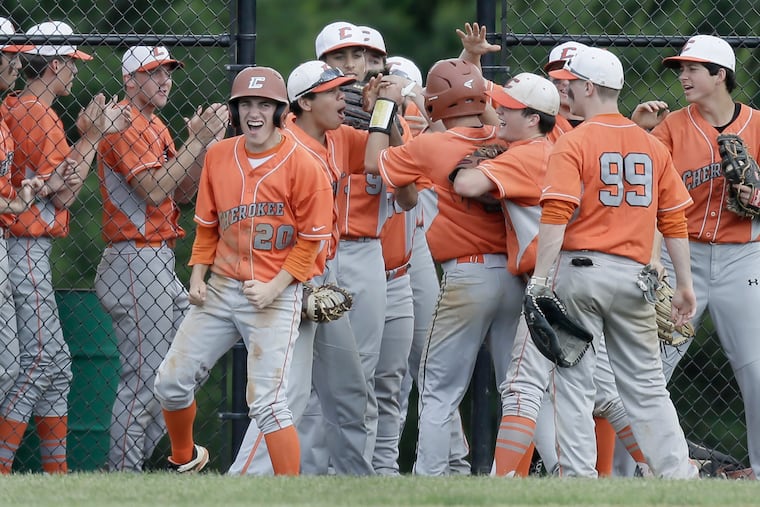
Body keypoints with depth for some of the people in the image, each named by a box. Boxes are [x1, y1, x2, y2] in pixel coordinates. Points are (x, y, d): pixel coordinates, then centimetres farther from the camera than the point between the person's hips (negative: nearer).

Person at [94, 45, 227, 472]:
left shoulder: (155, 127, 20)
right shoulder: (126, 124, -11)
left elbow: (183, 192, 16)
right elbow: (155, 190, -21)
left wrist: (206, 141, 3)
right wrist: (197, 141, -17)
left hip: (161, 266, 10)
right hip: (136, 263, -10)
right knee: (143, 381, -10)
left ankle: (132, 460, 15)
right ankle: (124, 475, -5)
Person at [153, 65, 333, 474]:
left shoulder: (302, 165, -10)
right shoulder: (218, 156, 6)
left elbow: (311, 239, -7)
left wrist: (274, 287, -15)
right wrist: (198, 275, 5)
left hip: (276, 296, -6)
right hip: (221, 288, 6)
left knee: (266, 401, -15)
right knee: (171, 381, 7)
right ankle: (184, 458, 35)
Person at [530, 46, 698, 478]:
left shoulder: (573, 144, -6)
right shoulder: (652, 146, 10)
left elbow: (556, 217, -16)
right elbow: (674, 221, 10)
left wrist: (540, 280, -17)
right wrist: (685, 284, 15)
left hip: (579, 268, -5)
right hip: (633, 275, 5)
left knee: (574, 383, 0)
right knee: (646, 383, 10)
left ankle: (579, 475, -3)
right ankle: (677, 472, 5)